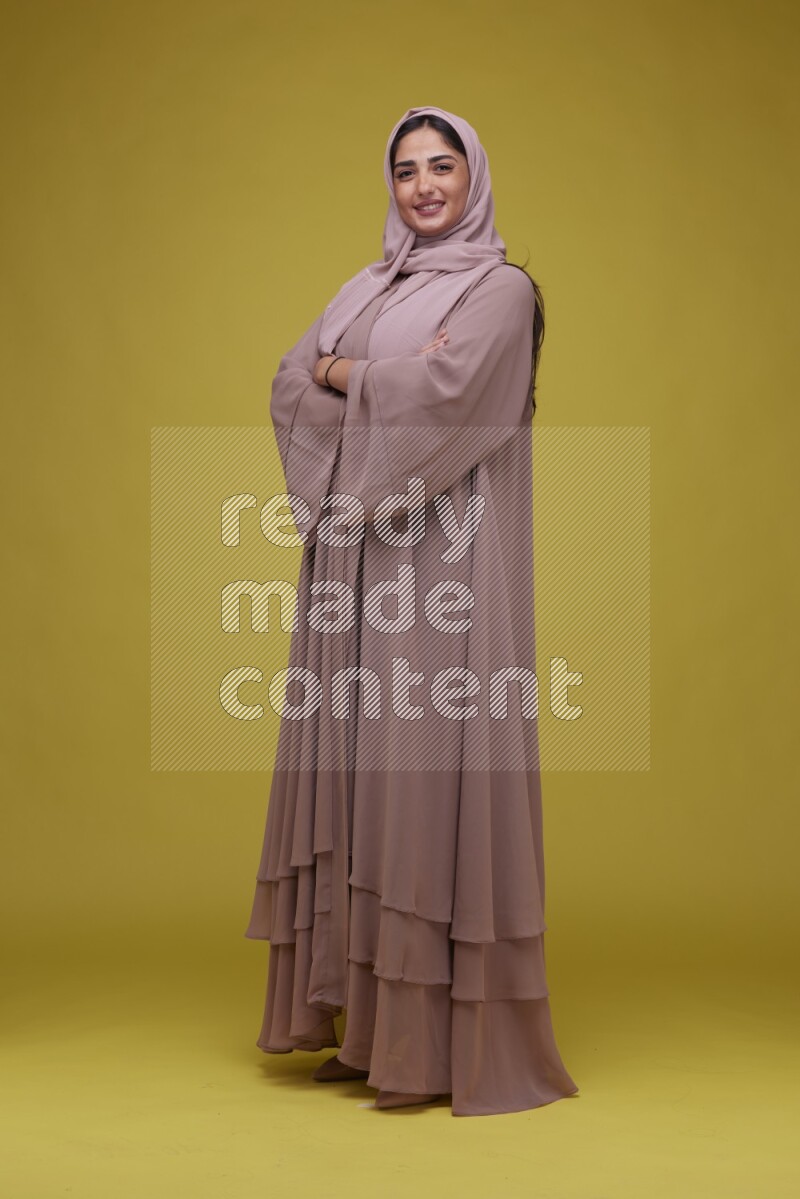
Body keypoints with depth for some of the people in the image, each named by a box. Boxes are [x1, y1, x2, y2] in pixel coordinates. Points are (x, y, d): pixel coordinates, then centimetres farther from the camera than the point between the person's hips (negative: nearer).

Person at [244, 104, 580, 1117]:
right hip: (355, 554, 7)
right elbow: (292, 385, 7)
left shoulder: (502, 288, 0)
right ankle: (363, 1013, 14)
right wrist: (393, 374, -8)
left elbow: (445, 388, -17)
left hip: (441, 554, -6)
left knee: (429, 765, -8)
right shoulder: (368, 287, 19)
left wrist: (347, 372, -3)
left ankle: (445, 1038, 0)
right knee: (356, 763, 5)